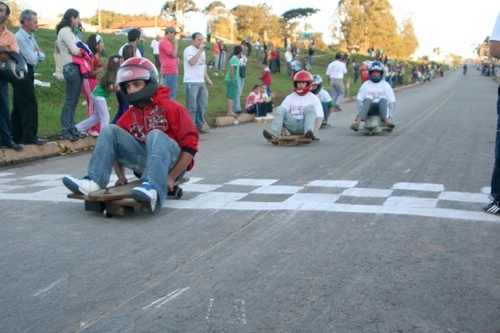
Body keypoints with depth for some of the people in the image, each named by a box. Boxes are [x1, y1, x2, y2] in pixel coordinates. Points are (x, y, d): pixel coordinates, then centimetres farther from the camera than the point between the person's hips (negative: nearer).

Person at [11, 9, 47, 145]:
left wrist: (37, 53, -7)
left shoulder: (30, 36, 12)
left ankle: (17, 136, 17)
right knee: (30, 105, -8)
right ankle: (29, 137, -5)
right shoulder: (20, 37, -17)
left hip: (28, 73, 9)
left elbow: (42, 56, 13)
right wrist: (36, 53, 0)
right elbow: (32, 59, -19)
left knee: (19, 106, 12)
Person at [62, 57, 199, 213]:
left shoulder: (170, 108, -6)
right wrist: (121, 175, -1)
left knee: (155, 135, -34)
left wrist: (171, 177, -18)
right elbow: (116, 148, 17)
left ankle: (152, 189, -56)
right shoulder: (128, 117, 10)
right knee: (109, 130, -5)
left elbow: (190, 144, -11)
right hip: (146, 161, 5)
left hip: (171, 161, -5)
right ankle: (94, 182, -23)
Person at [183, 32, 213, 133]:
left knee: (203, 105, 11)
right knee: (191, 107, -4)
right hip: (191, 83, -8)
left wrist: (207, 78, 17)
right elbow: (192, 62, -26)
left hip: (201, 82, 8)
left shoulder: (202, 51, 18)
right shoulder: (188, 50, -8)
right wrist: (200, 50, -18)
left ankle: (199, 126, 22)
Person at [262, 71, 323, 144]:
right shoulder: (290, 98, 13)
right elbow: (280, 114, 5)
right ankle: (274, 133, -41)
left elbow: (319, 116, -3)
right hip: (293, 126, 2)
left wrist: (314, 131, -18)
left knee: (310, 108, -25)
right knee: (280, 109, -19)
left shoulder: (313, 98, 7)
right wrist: (282, 128, -11)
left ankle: (308, 131, -48)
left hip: (304, 125, -2)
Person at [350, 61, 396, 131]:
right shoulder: (366, 84, 12)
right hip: (369, 108, 0)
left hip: (381, 107, 0)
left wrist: (388, 115, -2)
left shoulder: (385, 85, 10)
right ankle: (357, 122, -53)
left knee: (383, 100, -32)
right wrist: (360, 113, -3)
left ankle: (386, 121, -54)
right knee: (367, 100, -33)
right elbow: (359, 99, 9)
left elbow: (392, 101, 6)